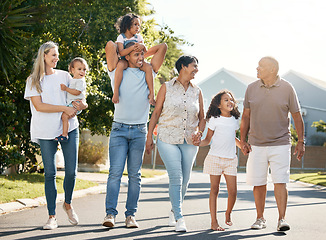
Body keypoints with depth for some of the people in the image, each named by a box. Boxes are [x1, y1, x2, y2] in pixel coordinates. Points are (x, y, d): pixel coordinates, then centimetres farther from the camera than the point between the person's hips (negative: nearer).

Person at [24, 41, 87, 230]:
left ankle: (68, 204, 25)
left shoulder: (64, 76, 12)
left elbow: (78, 97, 15)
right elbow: (39, 106, -8)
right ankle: (52, 216, 3)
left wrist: (82, 105, -10)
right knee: (50, 173, -3)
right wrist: (64, 109, -15)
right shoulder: (34, 80, 4)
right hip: (46, 132, -2)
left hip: (69, 128, 2)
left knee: (71, 171, -2)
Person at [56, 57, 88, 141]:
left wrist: (66, 89, -21)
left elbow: (77, 92, -23)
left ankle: (64, 135, -24)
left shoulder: (80, 81, -11)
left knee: (65, 115, -22)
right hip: (70, 103, 10)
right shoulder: (73, 80, 18)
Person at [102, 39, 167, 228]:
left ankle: (131, 215, 6)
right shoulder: (118, 73, 4)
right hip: (119, 129, -2)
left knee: (135, 174, 3)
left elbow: (163, 47, 10)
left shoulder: (148, 74, 11)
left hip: (140, 131, 2)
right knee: (115, 172, -10)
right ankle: (110, 214, -11)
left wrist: (144, 56, 15)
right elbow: (110, 45, -6)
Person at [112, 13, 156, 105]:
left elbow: (145, 52, 2)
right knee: (120, 64, -39)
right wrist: (132, 47, -32)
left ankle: (151, 93, -20)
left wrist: (142, 46, -21)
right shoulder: (121, 37, -3)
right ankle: (116, 92, -40)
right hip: (125, 60, -4)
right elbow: (121, 53, -17)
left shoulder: (138, 37, 8)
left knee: (148, 67, -25)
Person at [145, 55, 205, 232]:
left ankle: (174, 211, 28)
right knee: (175, 177, -14)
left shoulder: (197, 92, 12)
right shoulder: (167, 88, 3)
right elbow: (156, 112, 4)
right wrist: (149, 136, -1)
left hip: (189, 141, 4)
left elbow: (201, 117, 17)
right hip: (168, 139, -4)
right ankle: (179, 218, -12)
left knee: (185, 180, 6)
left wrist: (199, 131, -3)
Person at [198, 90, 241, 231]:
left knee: (232, 191, -3)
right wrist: (198, 143, -18)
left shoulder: (234, 120, 11)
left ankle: (228, 213, 25)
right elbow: (208, 139, 0)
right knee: (214, 189, 0)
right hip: (215, 157, -3)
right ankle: (214, 222, 4)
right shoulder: (214, 119, -1)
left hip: (231, 159, 3)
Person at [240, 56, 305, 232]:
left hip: (280, 144, -2)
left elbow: (296, 116, 4)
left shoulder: (287, 89, -2)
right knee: (258, 183, 4)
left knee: (280, 182, -10)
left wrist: (301, 141, 1)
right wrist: (243, 140, 6)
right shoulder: (252, 88, 4)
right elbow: (246, 116, 12)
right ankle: (260, 219, 17)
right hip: (256, 145, 2)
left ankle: (282, 219, -7)